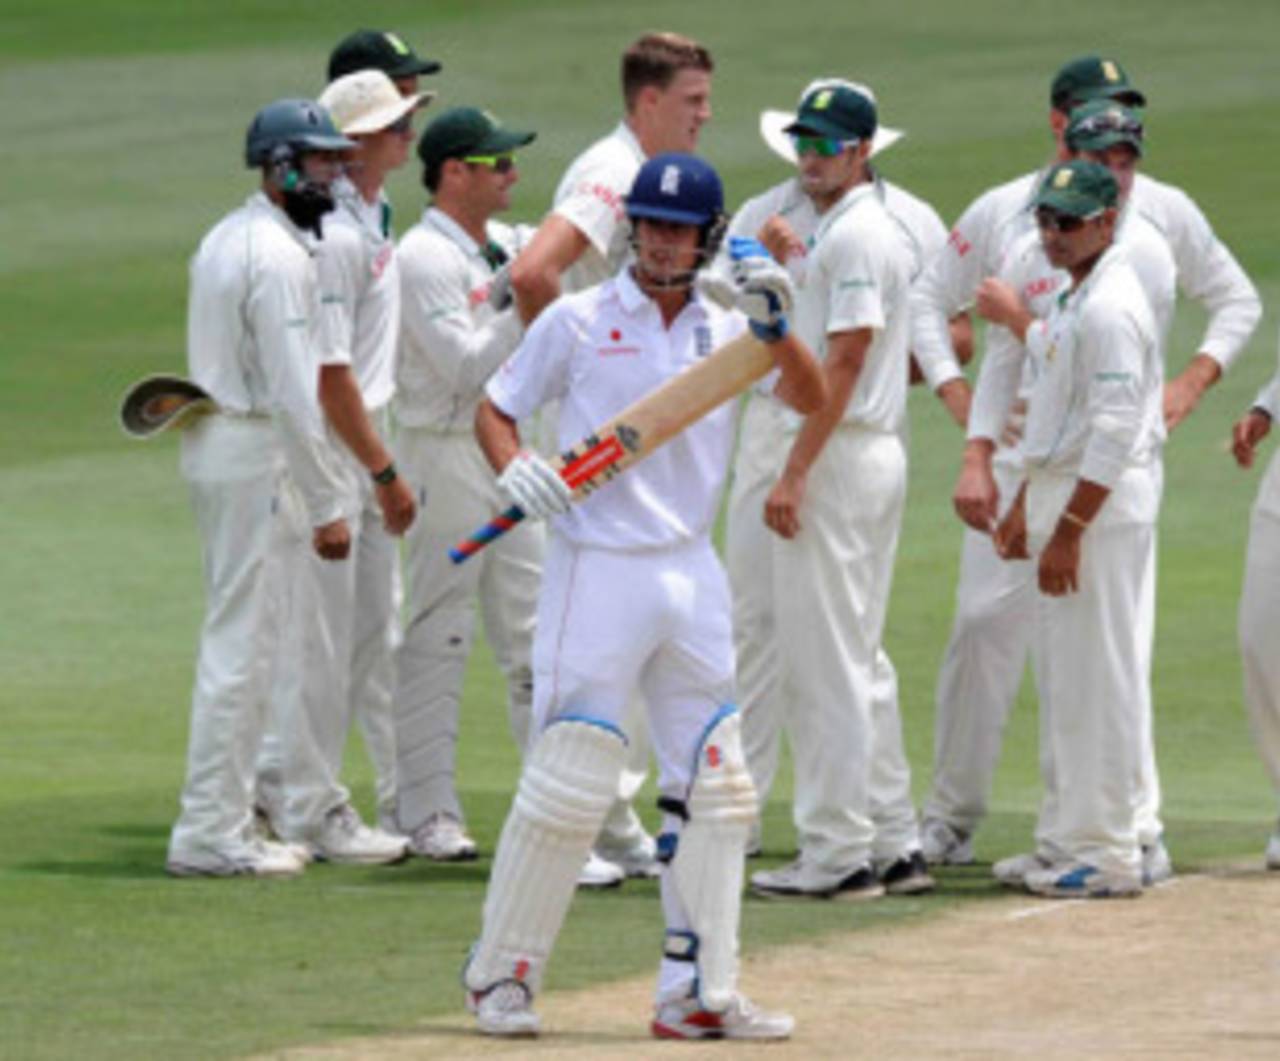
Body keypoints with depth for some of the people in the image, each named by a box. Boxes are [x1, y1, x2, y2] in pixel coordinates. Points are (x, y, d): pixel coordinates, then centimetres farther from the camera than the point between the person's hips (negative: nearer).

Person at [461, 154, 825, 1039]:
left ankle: (697, 993, 11)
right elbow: (494, 408, 5)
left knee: (714, 786, 5)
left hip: (693, 576, 5)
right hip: (598, 567, -5)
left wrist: (775, 324, -18)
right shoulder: (578, 322, 1)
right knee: (567, 784, -8)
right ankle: (501, 974, 4)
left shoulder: (727, 335, 10)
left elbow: (812, 399, -2)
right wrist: (514, 467, -15)